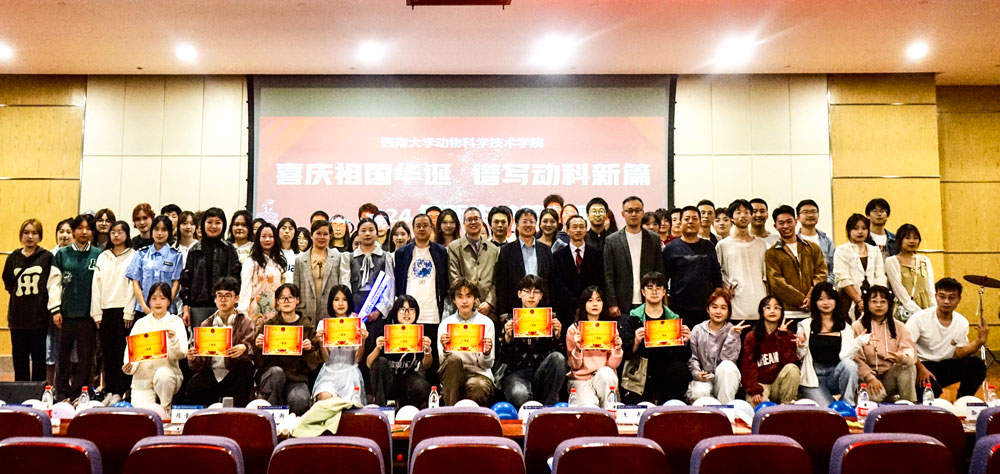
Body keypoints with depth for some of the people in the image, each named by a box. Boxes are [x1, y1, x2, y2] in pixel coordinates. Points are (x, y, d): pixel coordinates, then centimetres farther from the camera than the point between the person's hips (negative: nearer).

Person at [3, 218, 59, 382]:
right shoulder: (13, 258, 8)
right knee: (19, 358, 8)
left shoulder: (47, 257, -2)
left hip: (39, 316, -3)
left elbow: (53, 284, -7)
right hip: (18, 317, 3)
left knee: (39, 358, 5)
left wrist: (54, 308, -15)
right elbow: (8, 284, 13)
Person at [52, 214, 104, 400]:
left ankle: (78, 396, 11)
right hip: (65, 313, 1)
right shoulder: (62, 254, 8)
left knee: (85, 357, 2)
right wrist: (55, 310, -2)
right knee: (62, 355, 6)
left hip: (88, 314, -1)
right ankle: (61, 395, 16)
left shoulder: (98, 255, 5)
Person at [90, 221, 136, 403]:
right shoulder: (103, 257, 15)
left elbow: (134, 285, -5)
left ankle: (119, 391, 1)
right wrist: (97, 313, 3)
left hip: (123, 309, -4)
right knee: (107, 352, 6)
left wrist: (129, 312, -11)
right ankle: (109, 391, 12)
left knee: (121, 352, -4)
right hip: (105, 310, 4)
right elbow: (96, 284, 11)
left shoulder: (133, 256, 2)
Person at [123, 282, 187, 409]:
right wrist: (129, 367, -18)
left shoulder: (176, 321, 2)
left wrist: (174, 340, -28)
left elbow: (181, 354, -7)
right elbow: (131, 350, 3)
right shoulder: (141, 323, 8)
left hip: (169, 375, -1)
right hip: (142, 379, 1)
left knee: (163, 373, -36)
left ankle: (165, 409, -10)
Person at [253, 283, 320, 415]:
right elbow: (258, 361, 9)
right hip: (270, 373, 1)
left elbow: (314, 362, 10)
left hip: (297, 376, -1)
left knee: (299, 401, -32)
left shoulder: (307, 327, 9)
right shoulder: (268, 325, 8)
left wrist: (309, 349, -10)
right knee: (277, 371, -35)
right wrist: (259, 347, -11)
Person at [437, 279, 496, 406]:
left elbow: (487, 364, 2)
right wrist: (445, 350, -19)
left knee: (478, 390, -36)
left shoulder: (486, 322, 4)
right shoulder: (446, 324, 7)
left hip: (478, 373, -2)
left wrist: (486, 353, -20)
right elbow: (442, 361, 2)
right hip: (452, 376, 2)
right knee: (453, 359, -32)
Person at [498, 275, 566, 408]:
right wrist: (507, 336, -16)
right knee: (519, 395, -38)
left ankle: (549, 406, -18)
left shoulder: (550, 317, 12)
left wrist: (557, 335, -13)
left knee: (558, 358, -30)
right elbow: (504, 358, 2)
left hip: (541, 371, 3)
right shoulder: (507, 319, 8)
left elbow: (557, 352, 5)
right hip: (516, 373, -3)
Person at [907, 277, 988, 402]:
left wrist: (979, 341, -15)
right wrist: (920, 368, -25)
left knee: (976, 365, -17)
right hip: (921, 365, -6)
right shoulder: (920, 318, -15)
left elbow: (959, 353, 2)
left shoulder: (962, 322, 3)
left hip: (945, 366, 6)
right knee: (932, 388, -35)